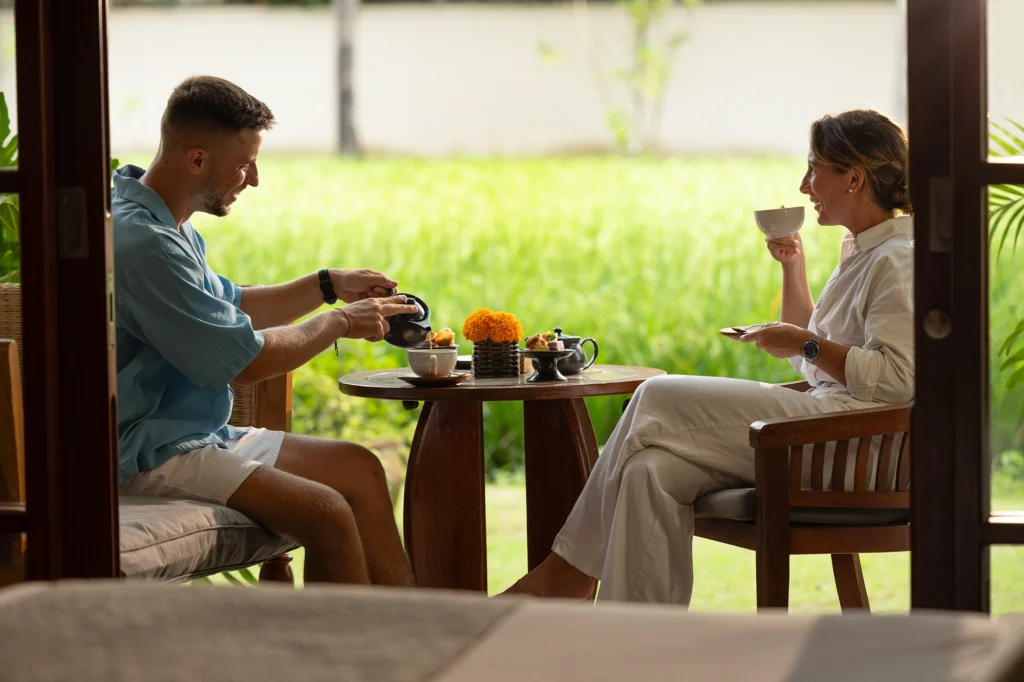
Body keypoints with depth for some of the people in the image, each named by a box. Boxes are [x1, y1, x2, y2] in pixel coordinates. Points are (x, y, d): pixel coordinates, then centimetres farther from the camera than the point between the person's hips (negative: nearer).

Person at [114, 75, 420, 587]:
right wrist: (340, 323, -4)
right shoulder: (143, 242, -23)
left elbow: (229, 309, 29)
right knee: (327, 514, -23)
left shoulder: (168, 226, 13)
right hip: (148, 452, -11)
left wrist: (329, 285, 18)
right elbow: (245, 361, -20)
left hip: (199, 433, 11)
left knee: (359, 469, 7)